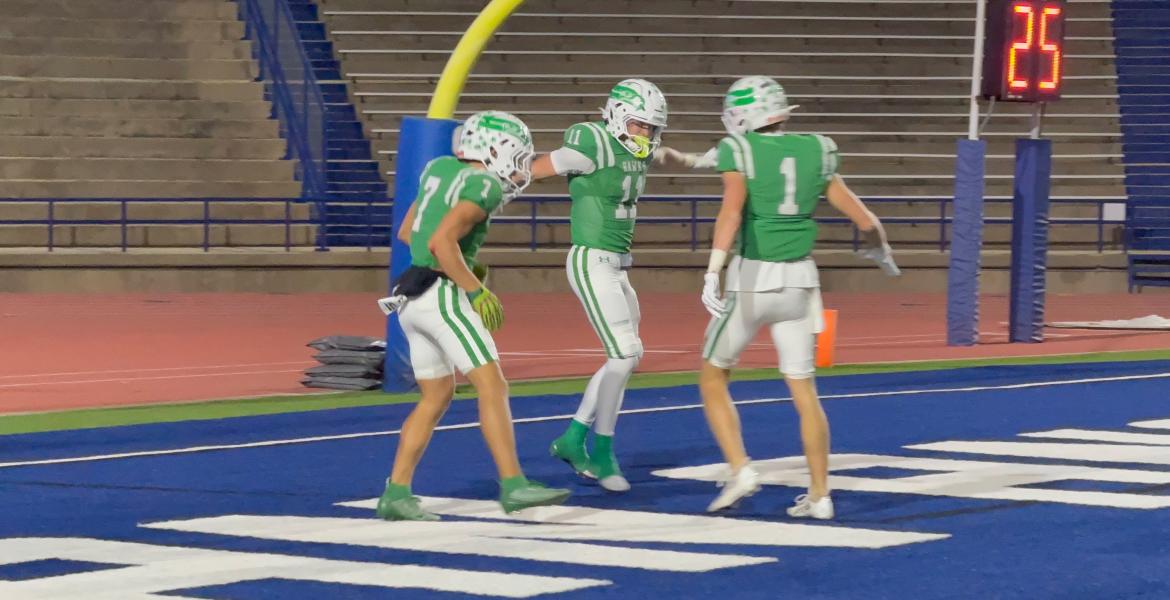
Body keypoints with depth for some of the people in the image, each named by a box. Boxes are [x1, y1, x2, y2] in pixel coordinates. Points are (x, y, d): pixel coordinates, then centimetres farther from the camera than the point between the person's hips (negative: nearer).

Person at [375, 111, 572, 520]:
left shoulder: (441, 169, 15)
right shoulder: (484, 187, -10)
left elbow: (406, 233, 21)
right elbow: (442, 242, -23)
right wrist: (478, 293, -16)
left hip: (411, 300, 9)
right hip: (443, 296, -9)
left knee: (437, 398, 15)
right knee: (492, 387, -10)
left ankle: (396, 494, 10)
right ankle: (513, 487, -17)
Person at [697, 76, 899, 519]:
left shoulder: (740, 152, -6)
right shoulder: (815, 154, 6)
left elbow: (732, 210, -24)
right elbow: (865, 221, 8)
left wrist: (712, 273, -31)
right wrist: (880, 251, 30)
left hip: (751, 280, -4)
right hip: (799, 281, 4)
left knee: (713, 378, 13)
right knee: (803, 391, 13)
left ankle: (740, 469, -3)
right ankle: (819, 495, 11)